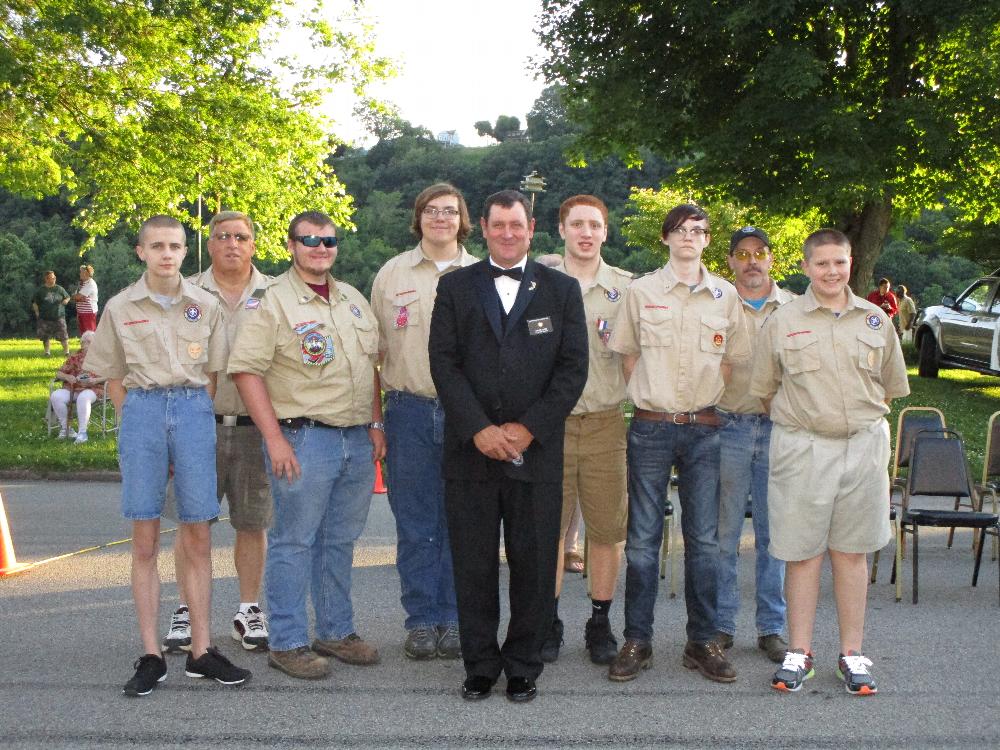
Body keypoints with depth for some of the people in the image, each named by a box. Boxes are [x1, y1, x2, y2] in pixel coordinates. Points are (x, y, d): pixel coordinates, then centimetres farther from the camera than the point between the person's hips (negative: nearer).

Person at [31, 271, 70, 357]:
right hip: (44, 318, 0)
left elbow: (67, 297, 17)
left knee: (63, 335, -7)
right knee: (45, 336, 6)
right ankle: (47, 352, 21)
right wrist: (37, 312, 1)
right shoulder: (40, 290, 3)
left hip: (58, 317, 0)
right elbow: (34, 302, 9)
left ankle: (66, 352, 0)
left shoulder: (59, 289, 6)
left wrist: (65, 301, -6)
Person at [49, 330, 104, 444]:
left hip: (93, 389, -4)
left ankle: (82, 432, -34)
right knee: (55, 396, -26)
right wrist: (67, 377, -6)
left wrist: (96, 380, -17)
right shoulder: (74, 358, 20)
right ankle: (65, 427, -11)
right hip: (72, 389, 4)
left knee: (83, 397, -40)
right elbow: (59, 373, 17)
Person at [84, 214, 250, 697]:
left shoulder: (205, 306, 6)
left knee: (198, 538, 2)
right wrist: (134, 422, 2)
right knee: (144, 539, 1)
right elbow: (113, 378, 10)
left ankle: (201, 651, 10)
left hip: (193, 412, 1)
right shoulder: (120, 308, 5)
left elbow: (211, 373, 11)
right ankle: (150, 657, 6)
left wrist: (194, 415, 2)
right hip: (141, 412, 0)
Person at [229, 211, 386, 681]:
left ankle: (336, 633, 25)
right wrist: (274, 439, -18)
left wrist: (375, 424, 12)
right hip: (303, 439, -7)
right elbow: (246, 370, -13)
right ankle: (288, 643, 9)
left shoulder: (353, 300, 15)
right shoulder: (270, 302, -7)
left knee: (341, 542, 14)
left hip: (357, 439, 7)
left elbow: (371, 365, 20)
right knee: (294, 542, -1)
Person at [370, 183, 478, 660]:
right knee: (415, 526, 4)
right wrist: (375, 419, 2)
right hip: (409, 411, 0)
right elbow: (375, 351, 9)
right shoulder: (391, 274, 8)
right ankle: (421, 620, 14)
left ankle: (455, 620, 15)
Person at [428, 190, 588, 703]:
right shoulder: (455, 286, 9)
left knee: (534, 563, 4)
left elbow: (573, 367, 1)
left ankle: (523, 666, 18)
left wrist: (528, 428, -9)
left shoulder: (561, 289, 8)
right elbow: (443, 362, 0)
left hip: (536, 451, 0)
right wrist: (479, 430, -11)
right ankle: (480, 665, 18)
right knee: (473, 564, 5)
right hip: (470, 450, 0)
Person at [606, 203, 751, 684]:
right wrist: (649, 399, 3)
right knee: (642, 538, 2)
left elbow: (731, 359, 14)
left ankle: (702, 642, 15)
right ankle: (637, 641, 11)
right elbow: (628, 355, 9)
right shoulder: (640, 292, 2)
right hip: (651, 426, -1)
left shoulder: (725, 295, 7)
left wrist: (705, 403, 7)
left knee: (704, 539, 6)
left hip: (704, 428, 2)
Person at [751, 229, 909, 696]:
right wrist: (797, 420, 6)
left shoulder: (876, 321, 7)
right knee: (802, 552, 3)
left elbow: (890, 386, 17)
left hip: (863, 447, 2)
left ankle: (851, 654, 17)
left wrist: (864, 420, 11)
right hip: (801, 448, -2)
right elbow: (764, 389, 8)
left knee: (852, 551, 8)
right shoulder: (783, 322, 1)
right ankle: (799, 652, 13)